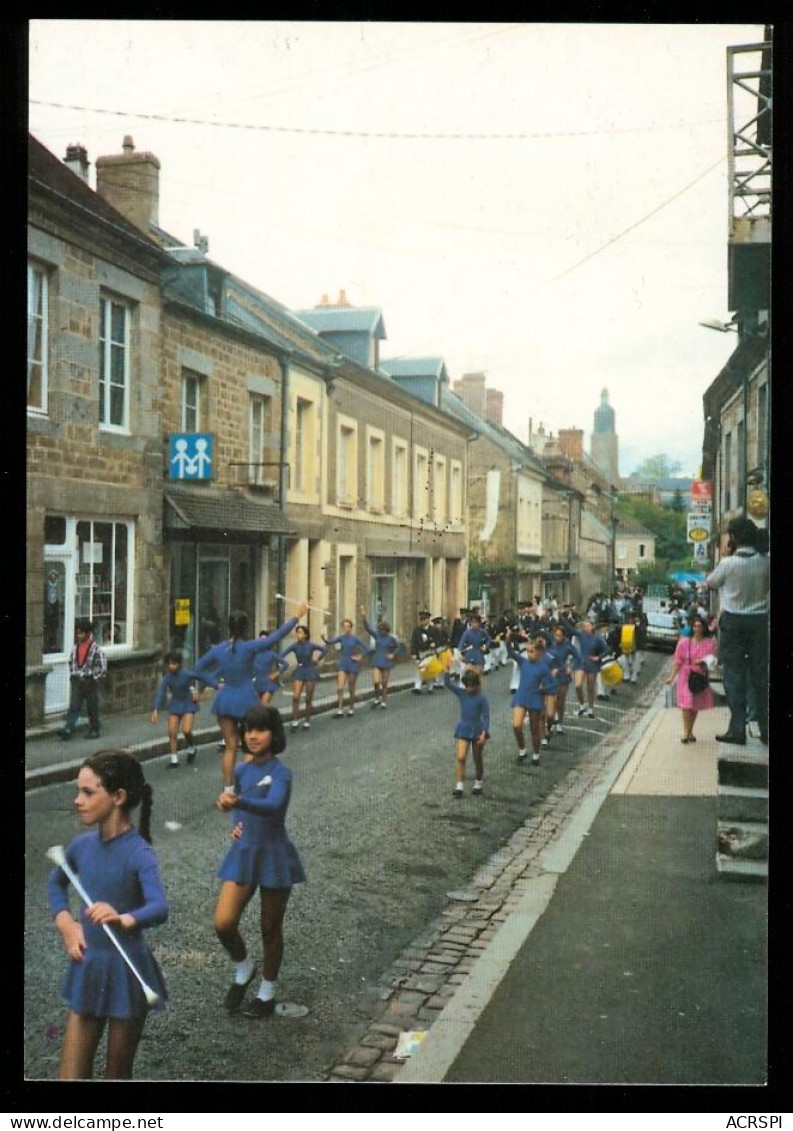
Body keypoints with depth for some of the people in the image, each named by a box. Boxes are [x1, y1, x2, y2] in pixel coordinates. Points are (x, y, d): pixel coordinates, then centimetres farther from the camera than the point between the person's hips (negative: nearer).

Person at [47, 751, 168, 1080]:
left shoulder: (139, 853, -19)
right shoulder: (82, 845, -1)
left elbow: (160, 909, -35)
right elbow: (55, 883, 20)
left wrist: (125, 920, -55)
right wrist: (66, 924, 5)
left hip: (127, 971, -5)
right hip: (87, 969, 5)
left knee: (117, 1075, 10)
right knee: (71, 1075, 8)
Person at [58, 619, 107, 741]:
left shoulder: (96, 649, -12)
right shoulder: (75, 648, 6)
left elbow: (102, 668, -12)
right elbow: (71, 662, 21)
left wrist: (92, 678, -8)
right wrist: (73, 676, 13)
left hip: (90, 683, -4)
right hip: (76, 683, 4)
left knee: (92, 708, 6)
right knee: (74, 707, -2)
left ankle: (95, 730, 18)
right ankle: (67, 730, -9)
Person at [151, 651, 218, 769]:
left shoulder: (187, 674, -21)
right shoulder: (167, 678, -12)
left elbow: (204, 677, -13)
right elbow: (161, 693, -12)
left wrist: (217, 686, -14)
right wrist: (156, 710, -21)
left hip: (188, 703, -3)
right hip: (175, 704, 4)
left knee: (186, 730, -16)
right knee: (172, 732, -1)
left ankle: (191, 748, 18)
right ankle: (174, 760, 11)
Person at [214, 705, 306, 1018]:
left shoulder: (281, 774, -15)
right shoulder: (241, 771, 3)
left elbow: (273, 806, -36)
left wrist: (237, 802, -52)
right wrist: (237, 825, 1)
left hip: (273, 855, -5)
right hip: (243, 853, 5)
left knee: (270, 928, 9)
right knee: (223, 923, -6)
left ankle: (267, 994, 29)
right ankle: (243, 969, 24)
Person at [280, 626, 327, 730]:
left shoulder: (311, 645, -11)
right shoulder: (295, 646, -7)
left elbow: (324, 649, 4)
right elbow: (282, 655, -9)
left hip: (310, 671, -1)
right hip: (299, 671, 1)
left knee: (308, 699, 6)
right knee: (295, 697, -12)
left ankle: (307, 721, 20)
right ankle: (295, 721, -4)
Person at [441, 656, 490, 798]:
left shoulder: (482, 698, -12)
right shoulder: (461, 693, -3)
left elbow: (486, 717, -10)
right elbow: (448, 684, -13)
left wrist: (484, 733, -18)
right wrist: (446, 671, -28)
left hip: (477, 730, -2)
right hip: (463, 729, 2)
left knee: (478, 759, 12)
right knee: (460, 757, -10)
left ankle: (478, 782, 32)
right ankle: (459, 786, -9)